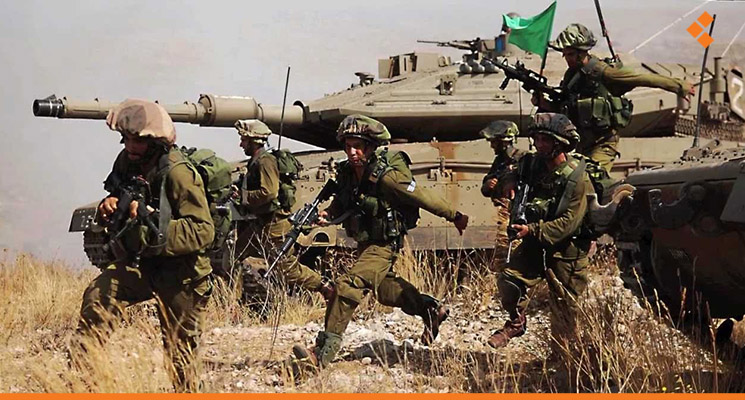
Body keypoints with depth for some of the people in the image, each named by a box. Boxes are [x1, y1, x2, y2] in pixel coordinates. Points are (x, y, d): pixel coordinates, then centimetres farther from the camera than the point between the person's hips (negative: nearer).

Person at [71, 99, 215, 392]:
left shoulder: (178, 173, -21)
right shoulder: (127, 162, 1)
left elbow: (203, 231, -25)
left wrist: (153, 218, -34)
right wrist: (108, 209, -10)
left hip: (178, 273, -6)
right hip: (137, 263, 6)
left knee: (180, 351, 5)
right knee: (97, 296, -19)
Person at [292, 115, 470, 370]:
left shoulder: (387, 176, -24)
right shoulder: (347, 172, -3)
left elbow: (423, 197, -16)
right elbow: (341, 204, 12)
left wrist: (455, 216, -8)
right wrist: (327, 214, -11)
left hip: (384, 245, -9)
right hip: (365, 242, 9)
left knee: (347, 286, -23)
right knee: (383, 287, 27)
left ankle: (323, 354, -25)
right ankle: (431, 310, 47)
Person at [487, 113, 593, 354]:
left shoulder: (577, 178, -21)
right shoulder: (532, 164, -2)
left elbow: (569, 223, -25)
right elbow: (513, 175, 20)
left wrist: (533, 231, -31)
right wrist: (508, 183, -6)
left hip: (565, 247, -5)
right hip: (535, 242, 5)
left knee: (564, 306, 4)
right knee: (509, 280, -12)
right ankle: (516, 322, 12)